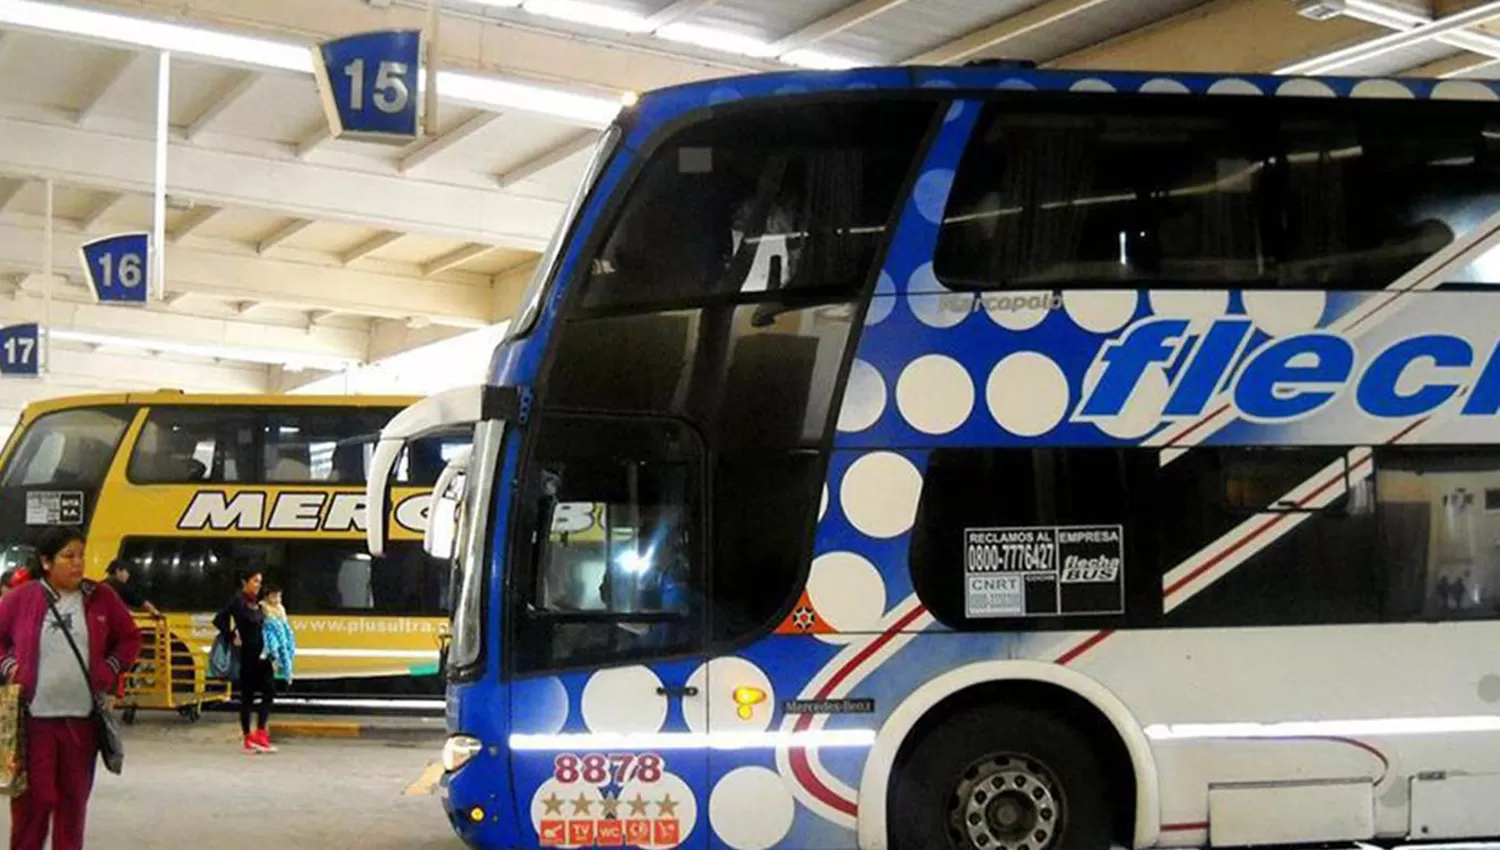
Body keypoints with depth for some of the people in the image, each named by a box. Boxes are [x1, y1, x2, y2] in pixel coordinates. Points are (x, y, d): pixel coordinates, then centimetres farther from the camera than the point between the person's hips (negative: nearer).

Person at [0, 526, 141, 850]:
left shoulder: (102, 597, 3)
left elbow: (130, 638, 13)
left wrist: (111, 669, 0)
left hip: (82, 717, 2)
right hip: (35, 717, -2)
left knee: (74, 796, 10)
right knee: (33, 796, -1)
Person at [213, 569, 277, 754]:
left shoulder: (256, 602, 12)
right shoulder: (237, 601, -9)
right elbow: (219, 620, -17)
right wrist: (232, 638, -14)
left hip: (261, 655, 7)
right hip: (246, 654, -7)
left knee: (269, 691, -1)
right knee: (247, 696, 0)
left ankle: (259, 734, 3)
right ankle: (248, 739, 5)